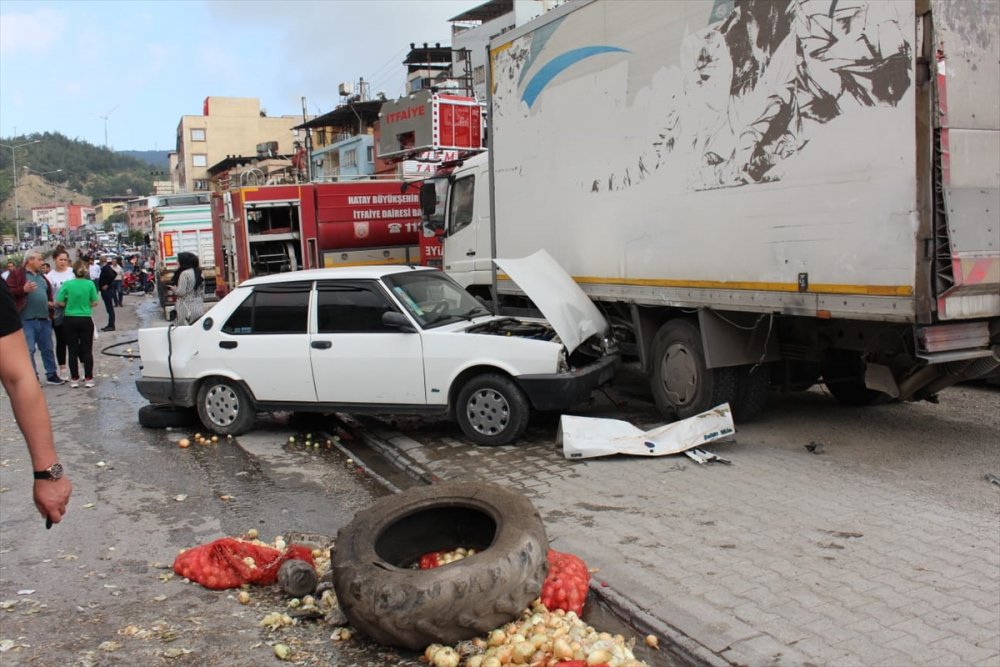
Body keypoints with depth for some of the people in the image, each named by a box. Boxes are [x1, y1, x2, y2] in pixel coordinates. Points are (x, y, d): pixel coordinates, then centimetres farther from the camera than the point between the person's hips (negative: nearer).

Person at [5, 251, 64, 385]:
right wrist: (23, 290, -26)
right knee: (29, 350, -3)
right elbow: (8, 292, -12)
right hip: (26, 320, -6)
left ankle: (51, 374, 22)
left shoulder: (41, 276, 18)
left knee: (47, 349, 13)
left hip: (44, 319, 7)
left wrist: (50, 302, 12)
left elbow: (48, 293, 29)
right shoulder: (17, 274, -3)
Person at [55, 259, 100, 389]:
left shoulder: (67, 284, -7)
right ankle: (88, 379, 6)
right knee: (87, 350, 5)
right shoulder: (89, 284, -7)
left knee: (73, 350, 8)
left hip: (70, 319, 0)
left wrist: (69, 304, 12)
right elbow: (95, 302, -3)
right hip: (86, 319, 0)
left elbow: (59, 302, -6)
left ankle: (74, 379, 11)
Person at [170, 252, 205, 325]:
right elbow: (202, 292, 16)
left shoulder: (184, 273, -13)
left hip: (187, 307, -8)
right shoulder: (198, 272, 11)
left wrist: (173, 288, 4)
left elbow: (181, 292, -14)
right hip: (199, 306, 8)